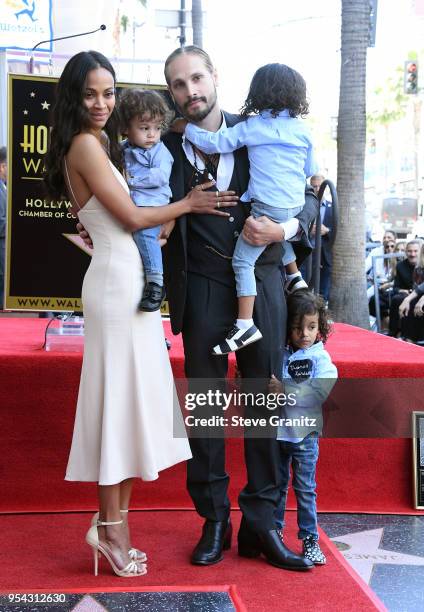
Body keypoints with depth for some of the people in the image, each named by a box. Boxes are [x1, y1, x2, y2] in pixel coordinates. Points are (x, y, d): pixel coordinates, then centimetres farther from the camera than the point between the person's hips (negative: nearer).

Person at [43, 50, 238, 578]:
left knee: (131, 397, 10)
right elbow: (131, 217, -12)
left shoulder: (102, 144, 18)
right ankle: (110, 528, 6)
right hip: (117, 281, -9)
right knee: (119, 396, -4)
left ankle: (115, 522, 17)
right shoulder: (85, 144, -11)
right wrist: (188, 204, -1)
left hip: (128, 279, 9)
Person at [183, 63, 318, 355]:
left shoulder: (251, 127, -7)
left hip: (268, 207, -6)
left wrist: (185, 127, 2)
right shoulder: (302, 130, 7)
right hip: (297, 205, 6)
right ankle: (294, 276, 40)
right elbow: (311, 171, 17)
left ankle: (245, 325, -10)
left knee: (243, 260, -4)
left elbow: (213, 143, -11)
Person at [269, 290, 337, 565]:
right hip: (276, 431, 4)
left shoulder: (321, 359, -7)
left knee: (305, 488, 2)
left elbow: (320, 395, -20)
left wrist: (286, 391, -25)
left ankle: (310, 539, 11)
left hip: (305, 433, -4)